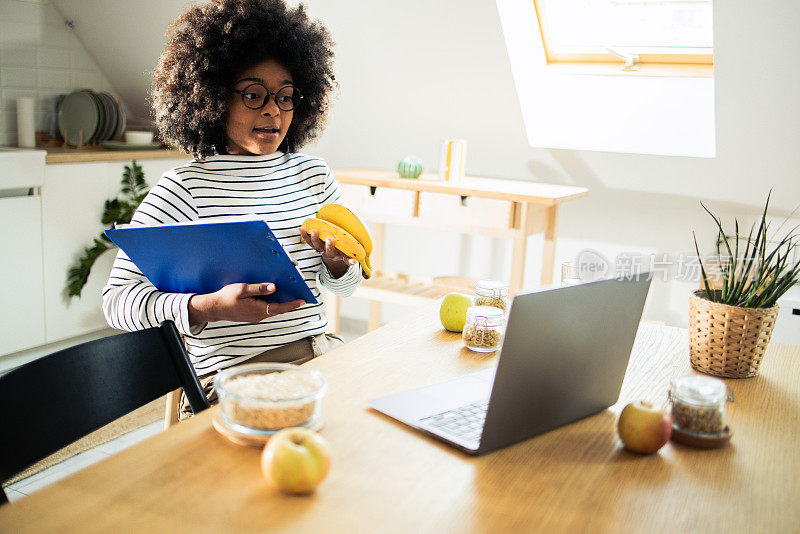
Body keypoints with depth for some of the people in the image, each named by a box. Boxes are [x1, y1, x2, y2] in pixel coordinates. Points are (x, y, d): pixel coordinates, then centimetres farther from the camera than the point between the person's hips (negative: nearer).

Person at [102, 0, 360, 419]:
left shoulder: (313, 175, 11)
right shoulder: (183, 191, -6)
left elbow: (345, 288, 17)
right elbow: (117, 300, -8)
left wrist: (337, 260, -7)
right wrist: (209, 307, -23)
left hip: (319, 355, 6)